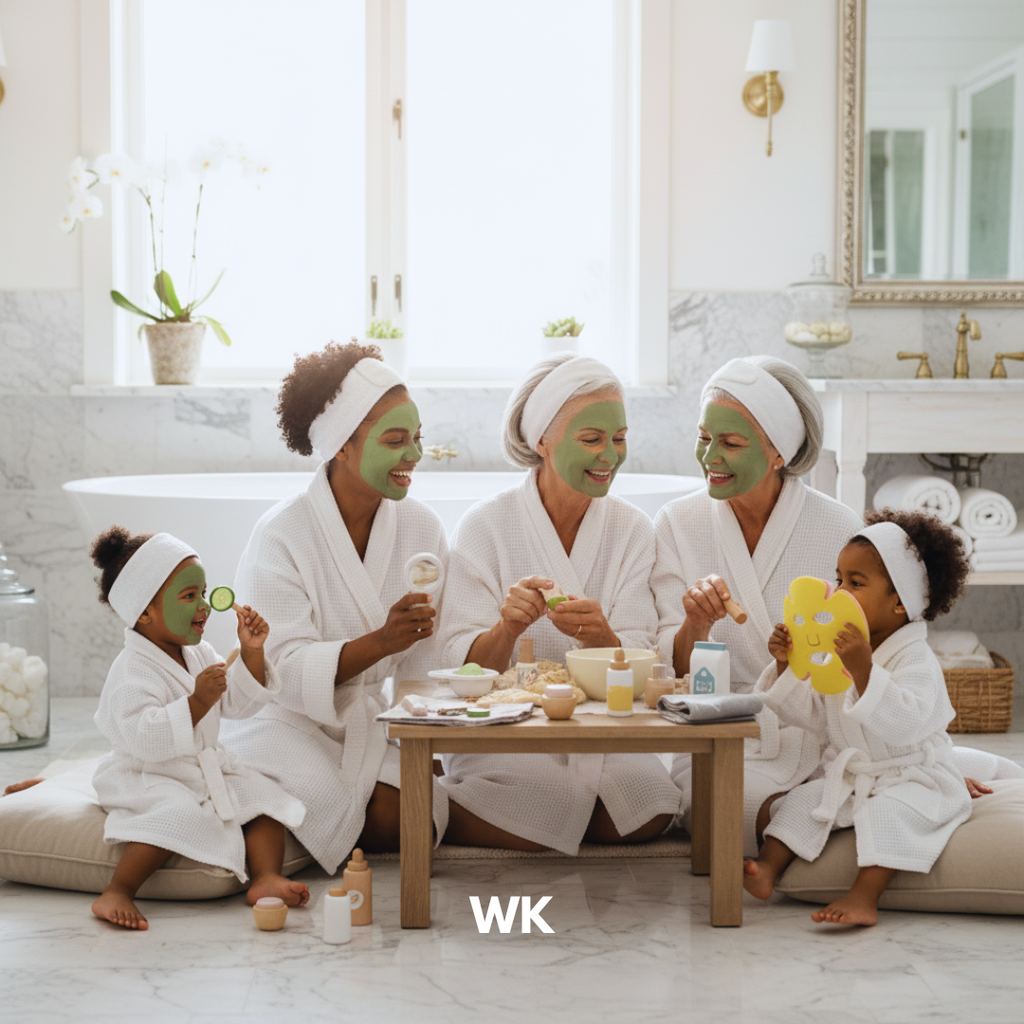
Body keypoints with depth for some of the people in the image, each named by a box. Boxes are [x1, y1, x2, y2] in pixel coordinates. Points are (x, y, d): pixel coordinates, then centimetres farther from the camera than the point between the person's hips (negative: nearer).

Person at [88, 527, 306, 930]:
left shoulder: (198, 655, 7)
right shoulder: (131, 673, -21)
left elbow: (238, 702, 13)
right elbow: (146, 739, -32)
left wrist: (251, 652, -1)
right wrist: (197, 703, -37)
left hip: (206, 769, 9)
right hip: (146, 779, -9)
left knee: (264, 795, -3)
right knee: (181, 816, -35)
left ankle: (266, 877, -11)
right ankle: (115, 894, -31)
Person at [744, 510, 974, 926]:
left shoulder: (915, 658, -17)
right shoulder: (836, 651, 7)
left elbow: (904, 723, -34)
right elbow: (812, 715, 11)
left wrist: (864, 671, -42)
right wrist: (787, 665, -3)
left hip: (914, 778, -8)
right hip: (850, 777, 8)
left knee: (887, 811, -32)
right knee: (802, 800, -8)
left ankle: (864, 897, -39)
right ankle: (767, 866, -14)